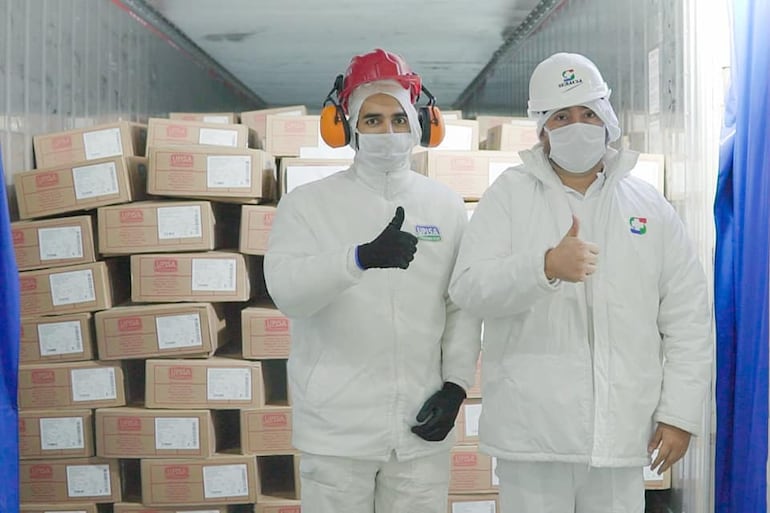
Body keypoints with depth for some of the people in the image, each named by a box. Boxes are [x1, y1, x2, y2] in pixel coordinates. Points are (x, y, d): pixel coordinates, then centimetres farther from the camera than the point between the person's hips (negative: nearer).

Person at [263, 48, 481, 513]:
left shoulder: (446, 206, 7)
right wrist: (362, 257, -33)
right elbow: (286, 289, -17)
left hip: (421, 427, 2)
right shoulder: (308, 203, -1)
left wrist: (456, 384, -2)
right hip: (337, 427, -2)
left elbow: (464, 305, 8)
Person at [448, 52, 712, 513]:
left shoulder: (649, 205, 8)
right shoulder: (510, 194, 2)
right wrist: (545, 266, -25)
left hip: (622, 430, 2)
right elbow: (468, 287, -9)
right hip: (533, 429, -2)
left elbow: (689, 318, 7)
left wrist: (680, 412, 2)